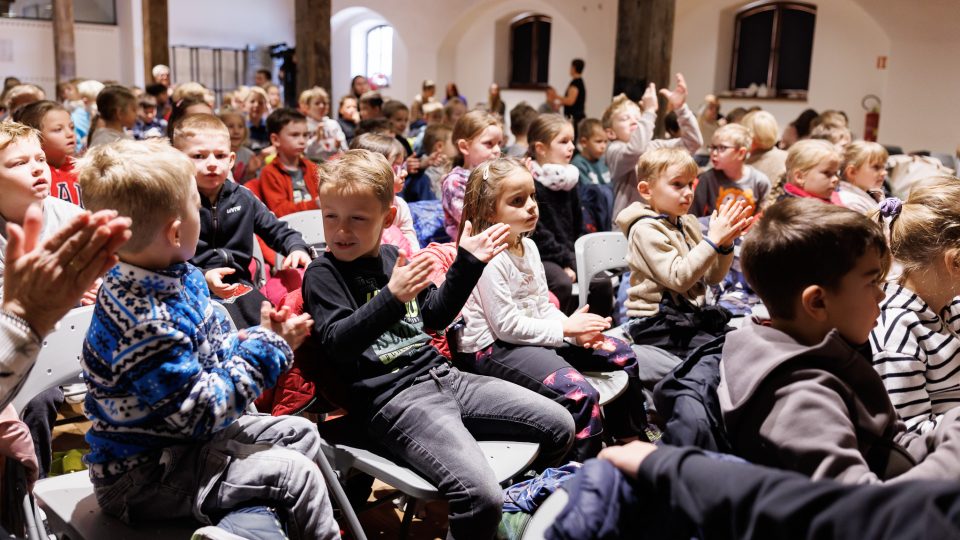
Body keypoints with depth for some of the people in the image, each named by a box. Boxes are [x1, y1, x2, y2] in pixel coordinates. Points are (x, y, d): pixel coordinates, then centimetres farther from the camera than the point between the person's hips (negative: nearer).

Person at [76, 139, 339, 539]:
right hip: (142, 475, -10)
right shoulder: (144, 322, -31)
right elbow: (202, 410, -26)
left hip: (184, 437, 10)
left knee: (300, 432, 12)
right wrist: (268, 348, -19)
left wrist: (261, 336, -8)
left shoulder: (180, 276, -1)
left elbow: (216, 351, 12)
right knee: (297, 473, -16)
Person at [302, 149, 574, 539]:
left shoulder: (393, 257, 14)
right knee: (480, 498, -29)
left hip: (442, 376, 7)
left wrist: (466, 263, 15)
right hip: (391, 398, -7)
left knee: (559, 426, 5)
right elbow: (335, 345, -18)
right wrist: (391, 298, -29)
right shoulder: (323, 273, -4)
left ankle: (513, 502, 28)